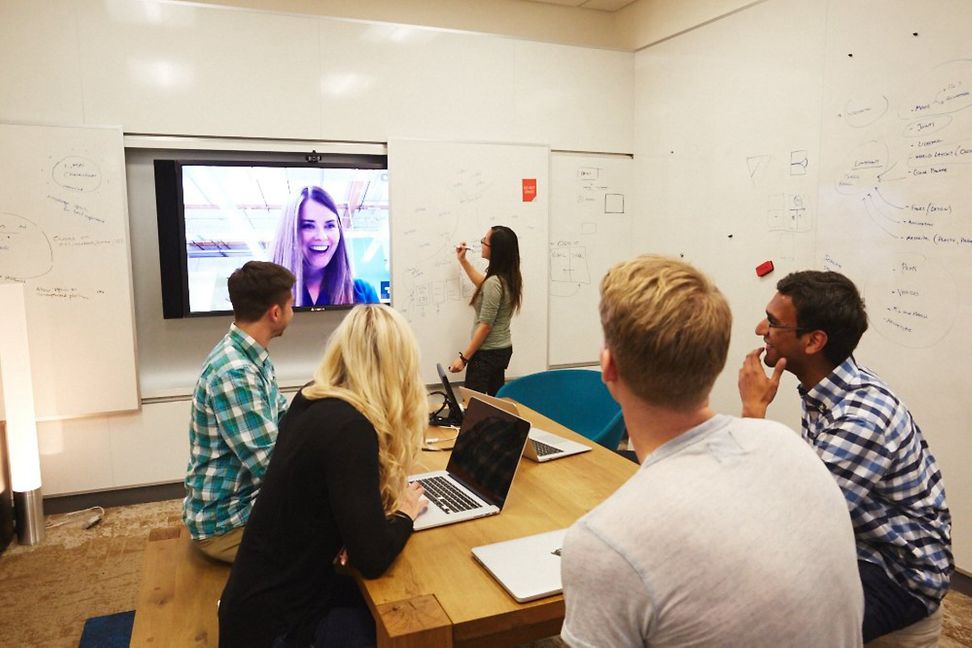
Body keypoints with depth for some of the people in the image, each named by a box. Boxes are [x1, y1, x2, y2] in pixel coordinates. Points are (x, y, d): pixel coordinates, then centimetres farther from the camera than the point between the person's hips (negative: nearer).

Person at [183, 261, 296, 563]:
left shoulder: (253, 357, 2)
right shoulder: (234, 374, -28)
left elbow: (284, 417, 12)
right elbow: (270, 466, -28)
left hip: (248, 497, 9)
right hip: (225, 524, -9)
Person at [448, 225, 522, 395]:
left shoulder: (494, 282, -23)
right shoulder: (509, 277, 3)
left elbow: (485, 326, -21)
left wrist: (463, 357, -16)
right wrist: (462, 260, 26)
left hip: (487, 353, -9)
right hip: (503, 349, 9)